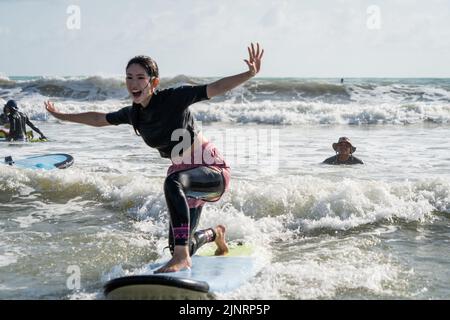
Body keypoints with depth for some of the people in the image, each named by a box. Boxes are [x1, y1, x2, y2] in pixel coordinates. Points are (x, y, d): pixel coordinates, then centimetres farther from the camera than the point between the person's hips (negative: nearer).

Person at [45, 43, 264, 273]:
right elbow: (99, 119, 19)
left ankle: (181, 256, -36)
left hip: (213, 169, -7)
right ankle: (215, 234, 44)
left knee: (173, 182, -40)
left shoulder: (174, 98, -17)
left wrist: (250, 74, -38)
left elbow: (216, 88, -23)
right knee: (179, 246, 10)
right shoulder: (133, 113, 1)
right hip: (185, 177, 7)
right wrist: (61, 116, 28)